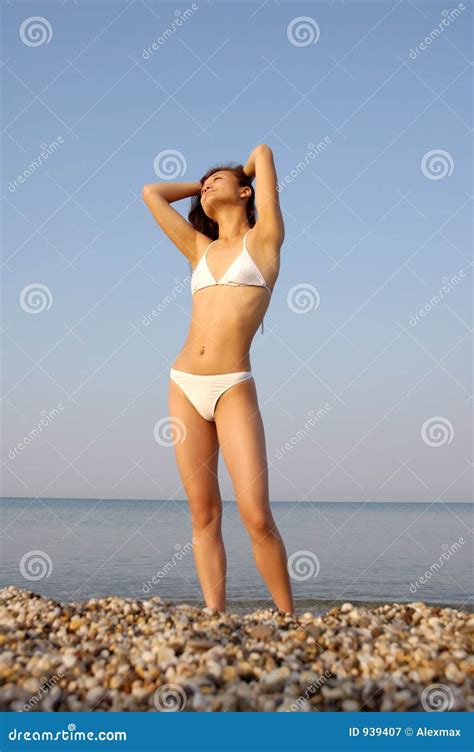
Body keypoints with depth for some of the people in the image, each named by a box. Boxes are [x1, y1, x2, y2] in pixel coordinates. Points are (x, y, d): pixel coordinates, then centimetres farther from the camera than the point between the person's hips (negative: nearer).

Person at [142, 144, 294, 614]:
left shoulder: (264, 238, 8)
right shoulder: (200, 249, 18)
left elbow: (263, 152, 10)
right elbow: (151, 194, 25)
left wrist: (239, 175, 29)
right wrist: (201, 185, 31)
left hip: (234, 389, -5)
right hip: (184, 385, 5)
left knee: (257, 517, -12)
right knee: (203, 514, 1)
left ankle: (289, 619, 1)